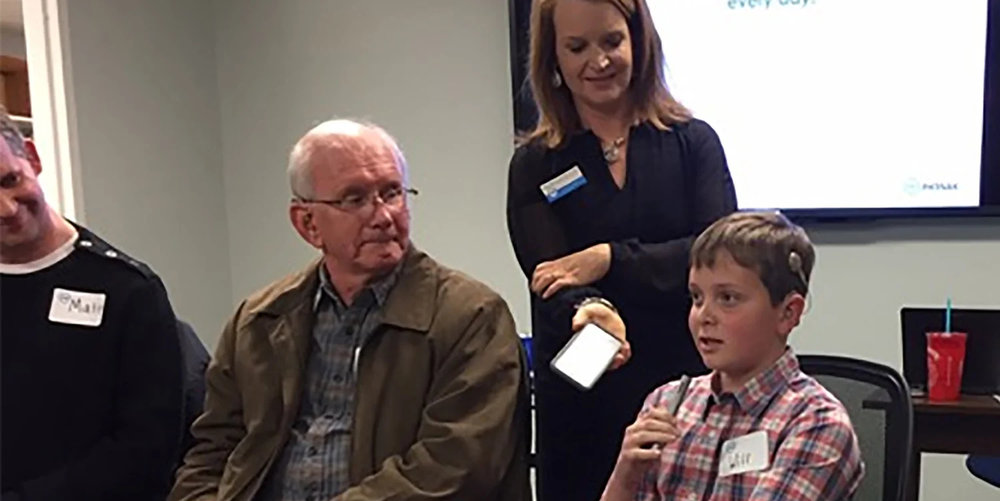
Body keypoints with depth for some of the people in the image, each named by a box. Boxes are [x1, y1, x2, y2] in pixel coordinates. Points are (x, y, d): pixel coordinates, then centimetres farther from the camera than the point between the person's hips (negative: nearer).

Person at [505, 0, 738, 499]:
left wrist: (611, 260, -18)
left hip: (690, 391, 0)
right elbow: (550, 279, -10)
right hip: (581, 402, 0)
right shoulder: (534, 164, 2)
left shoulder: (694, 141, 2)